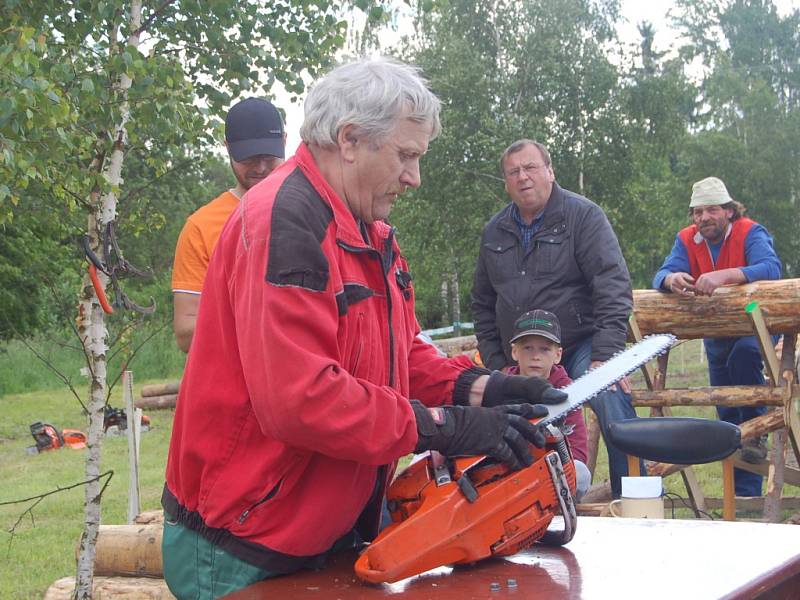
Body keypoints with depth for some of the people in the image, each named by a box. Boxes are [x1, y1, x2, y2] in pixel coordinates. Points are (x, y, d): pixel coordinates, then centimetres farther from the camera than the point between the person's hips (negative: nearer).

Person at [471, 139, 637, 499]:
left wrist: (606, 354, -23)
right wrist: (496, 364, 11)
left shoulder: (583, 216, -5)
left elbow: (613, 286, -15)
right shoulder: (495, 232, 11)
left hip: (580, 346, -5)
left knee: (613, 405, -29)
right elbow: (483, 304, 19)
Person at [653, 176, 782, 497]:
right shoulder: (687, 239, -4)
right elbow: (660, 276, -17)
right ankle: (743, 493, 18)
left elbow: (771, 269, -35)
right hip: (716, 331, 5)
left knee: (744, 354, -38)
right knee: (727, 411, 7)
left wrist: (722, 276, -48)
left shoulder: (750, 233, -16)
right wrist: (672, 279, -42)